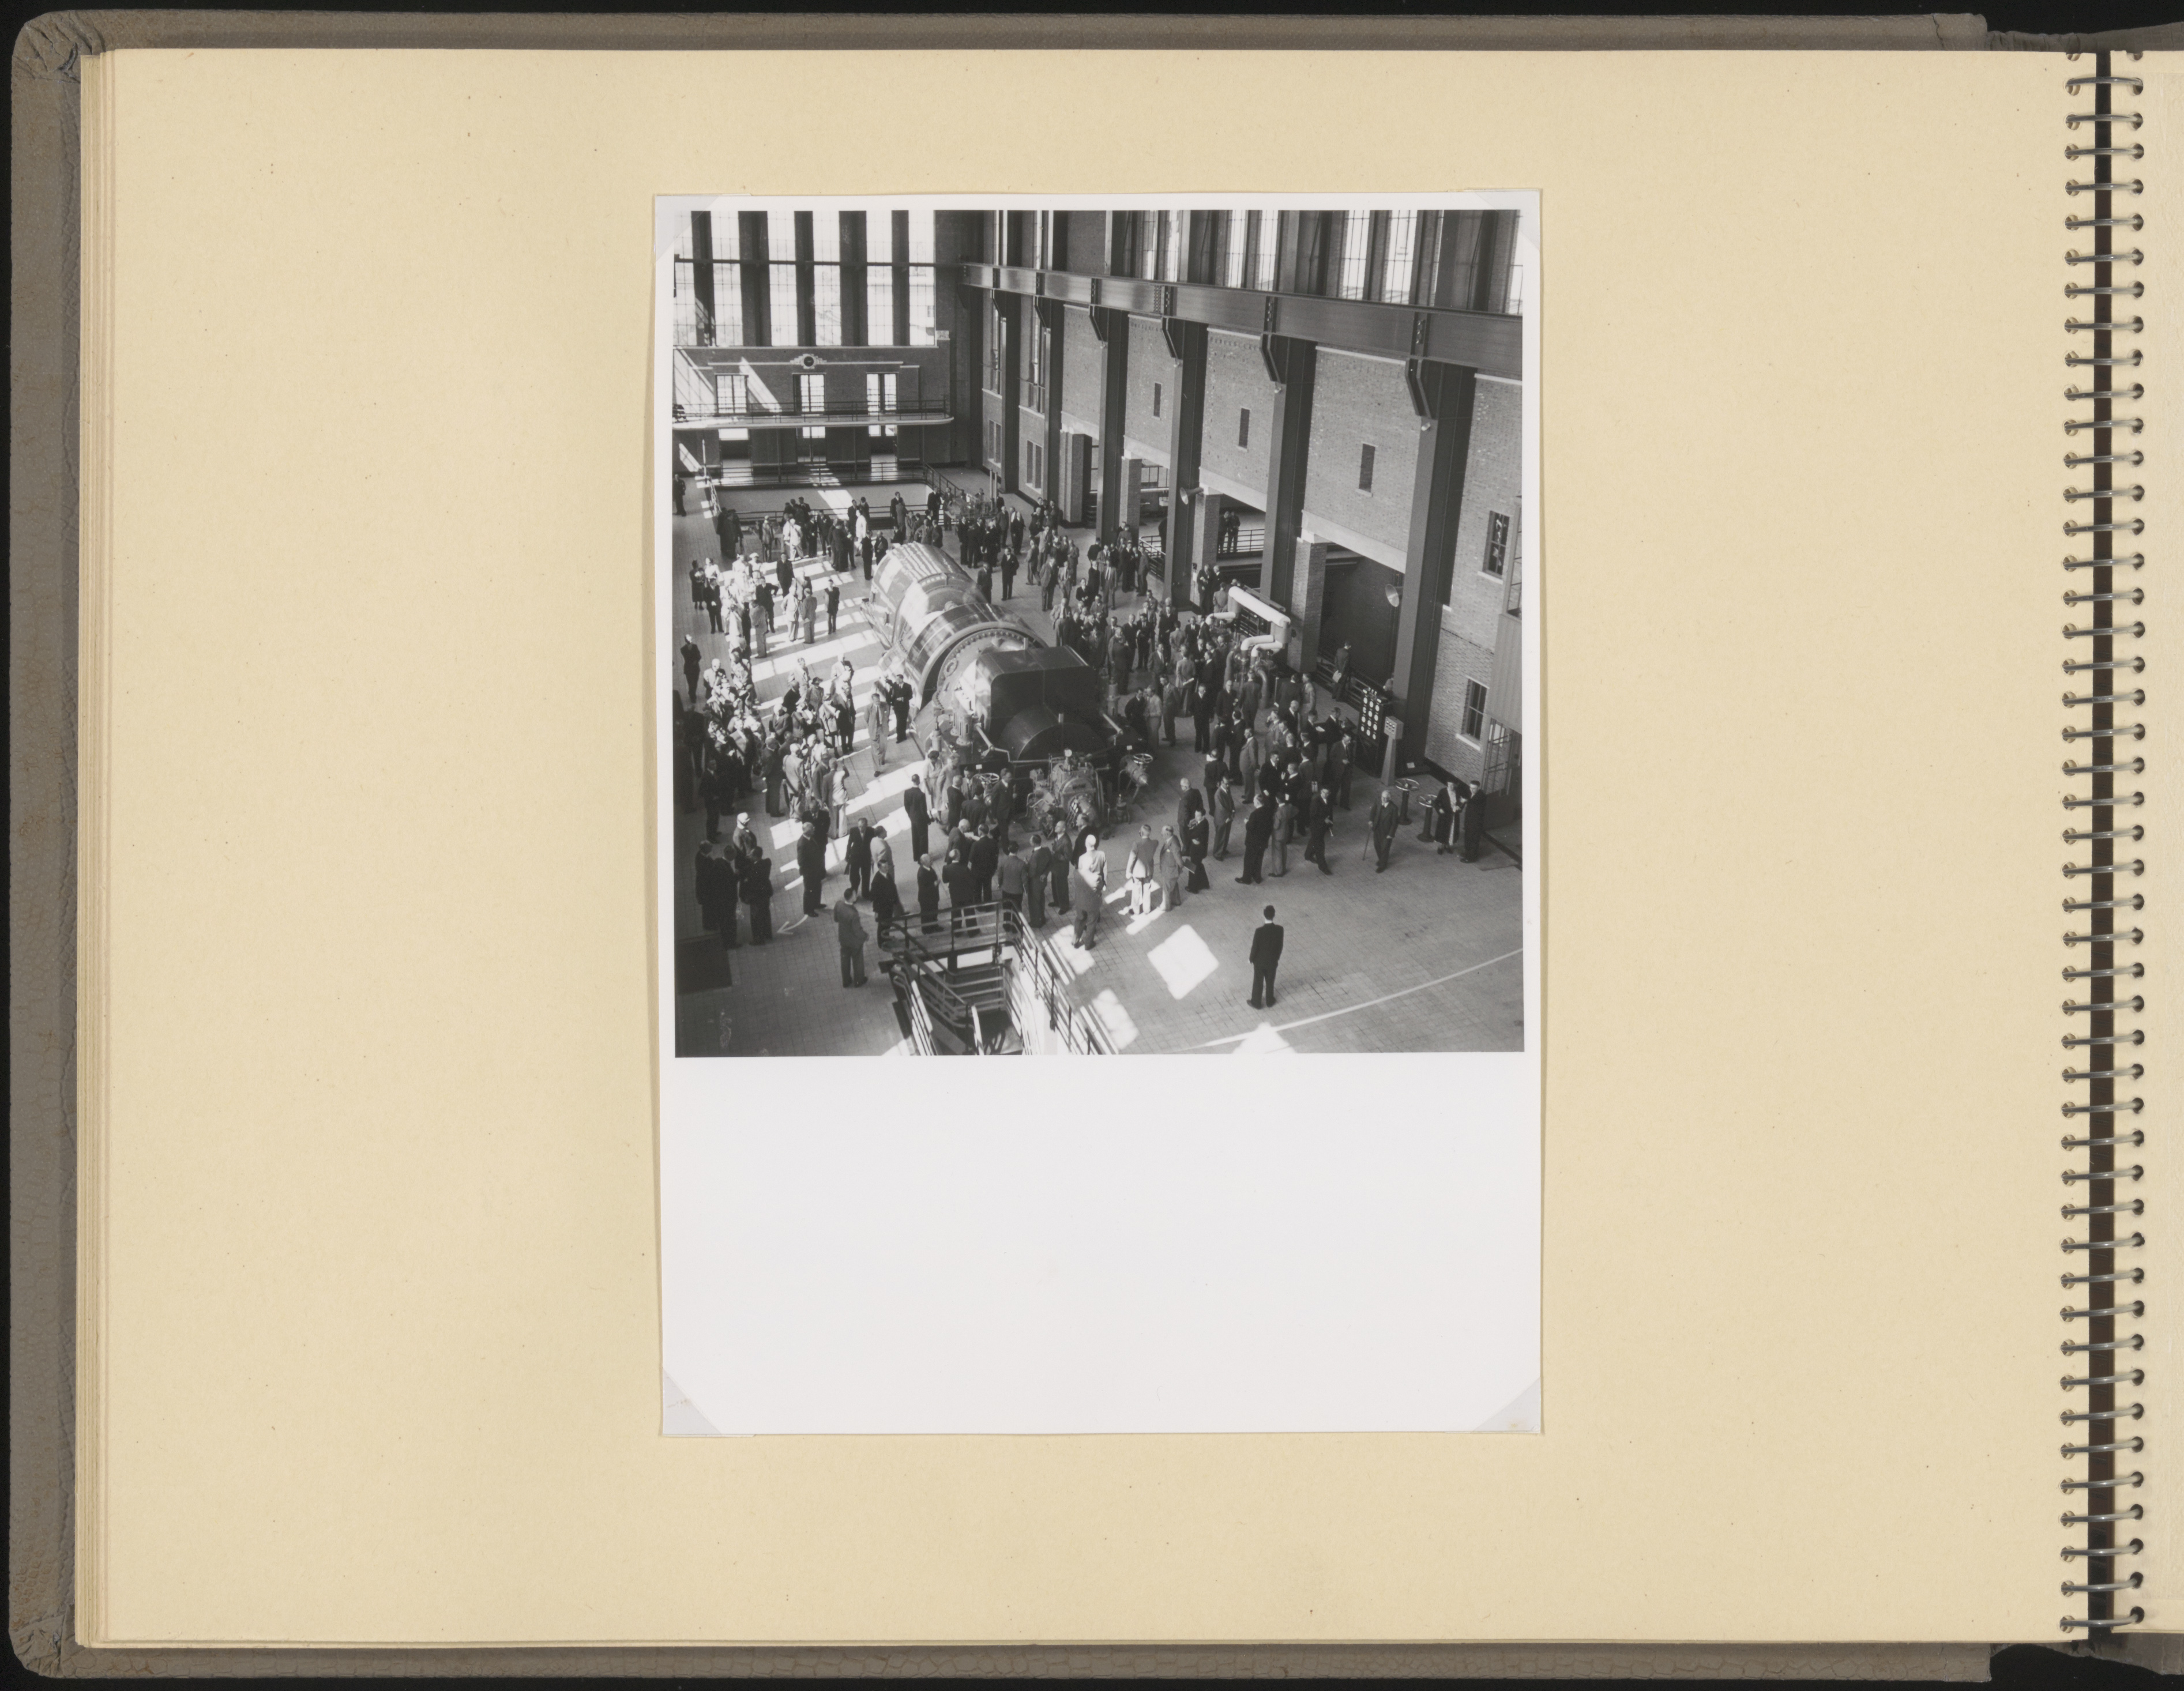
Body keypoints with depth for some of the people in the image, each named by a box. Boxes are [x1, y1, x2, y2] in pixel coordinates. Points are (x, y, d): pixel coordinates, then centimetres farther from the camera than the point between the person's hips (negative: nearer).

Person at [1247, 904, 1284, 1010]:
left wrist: (1251, 959, 0)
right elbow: (1280, 945, -6)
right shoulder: (1279, 929, -20)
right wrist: (1277, 958, 11)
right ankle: (1270, 1002, 41)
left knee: (1258, 983, 17)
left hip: (1260, 961, -2)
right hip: (1272, 961, 2)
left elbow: (1255, 947, -18)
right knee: (1270, 982, 23)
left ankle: (1257, 1003, 33)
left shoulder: (1260, 931, -29)